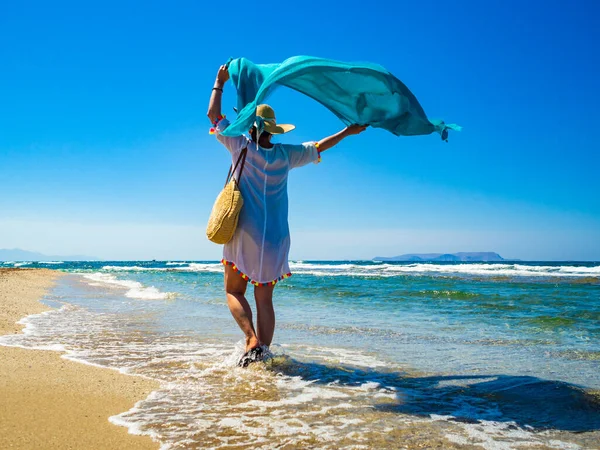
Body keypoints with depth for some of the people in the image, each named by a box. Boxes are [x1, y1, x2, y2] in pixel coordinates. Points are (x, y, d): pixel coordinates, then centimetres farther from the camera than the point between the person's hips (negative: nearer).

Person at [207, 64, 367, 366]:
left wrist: (219, 83, 21)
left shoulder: (241, 147, -2)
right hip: (275, 238, 3)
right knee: (265, 299, 9)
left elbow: (213, 115, 8)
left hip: (243, 234, -3)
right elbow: (318, 148, 20)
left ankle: (252, 340, -14)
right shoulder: (285, 155, 5)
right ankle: (264, 351, 5)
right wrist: (348, 131, 34)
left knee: (234, 292, 7)